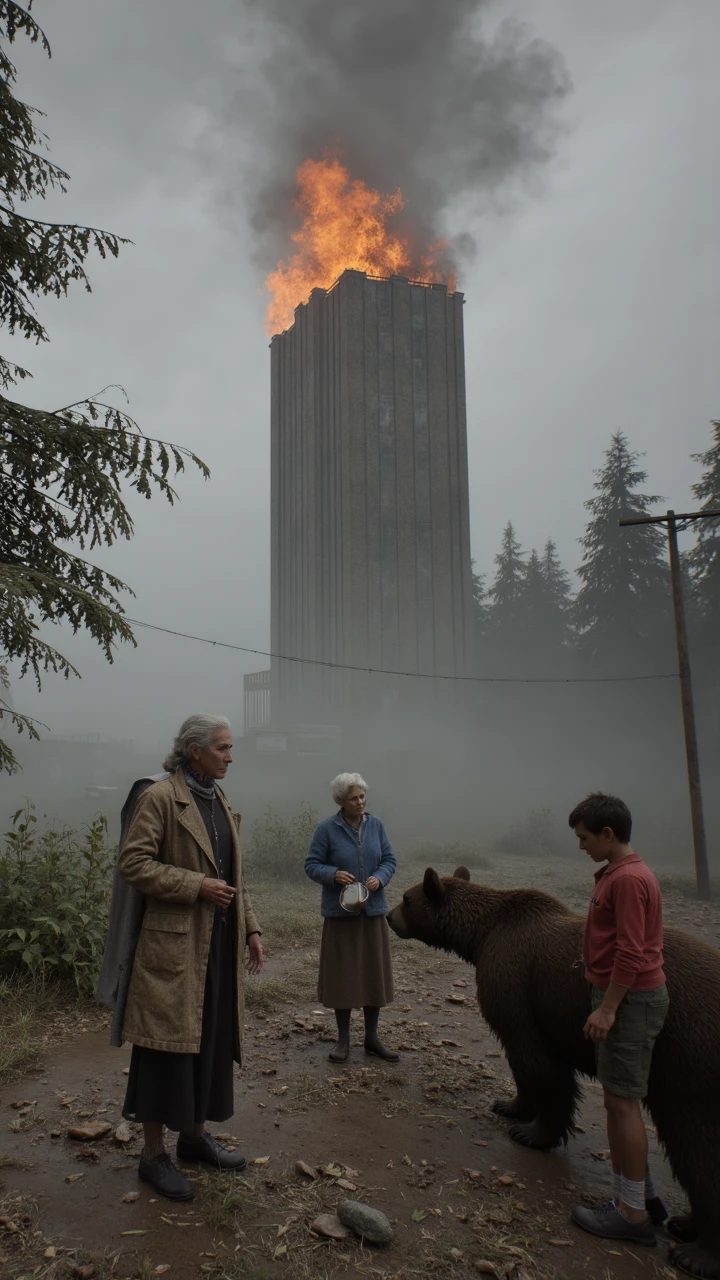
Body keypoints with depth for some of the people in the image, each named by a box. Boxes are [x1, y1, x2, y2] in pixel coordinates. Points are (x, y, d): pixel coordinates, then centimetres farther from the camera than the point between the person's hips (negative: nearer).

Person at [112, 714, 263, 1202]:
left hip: (220, 943, 8)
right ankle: (154, 1155, 19)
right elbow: (133, 862, -17)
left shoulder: (222, 802, 12)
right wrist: (196, 886, -20)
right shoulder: (160, 798, -12)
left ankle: (195, 1134, 34)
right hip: (174, 945, -8)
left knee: (212, 1041, 16)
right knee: (169, 1046, 3)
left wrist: (250, 927, 13)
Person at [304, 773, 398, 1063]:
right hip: (340, 912, -3)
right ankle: (343, 1039, 21)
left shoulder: (375, 825, 2)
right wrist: (334, 875, -23)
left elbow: (389, 860, 7)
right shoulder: (327, 829, -8)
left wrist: (379, 878, -13)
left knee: (374, 972, 9)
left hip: (373, 910, 3)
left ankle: (372, 1037, 24)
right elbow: (311, 865, -5)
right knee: (342, 973, 4)